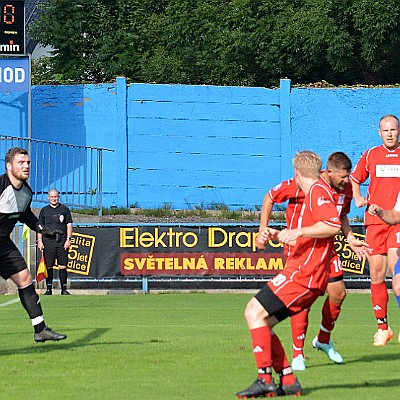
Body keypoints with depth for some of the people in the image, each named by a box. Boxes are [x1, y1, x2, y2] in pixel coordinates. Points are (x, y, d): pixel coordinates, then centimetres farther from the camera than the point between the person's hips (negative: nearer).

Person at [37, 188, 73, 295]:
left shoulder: (64, 209, 10)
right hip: (48, 241, 1)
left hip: (62, 241, -1)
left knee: (63, 266, -3)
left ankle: (64, 289, 1)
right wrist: (39, 241, 1)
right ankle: (49, 289, 5)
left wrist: (68, 239, -3)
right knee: (48, 266, 0)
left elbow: (69, 225, 8)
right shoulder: (44, 210, 12)